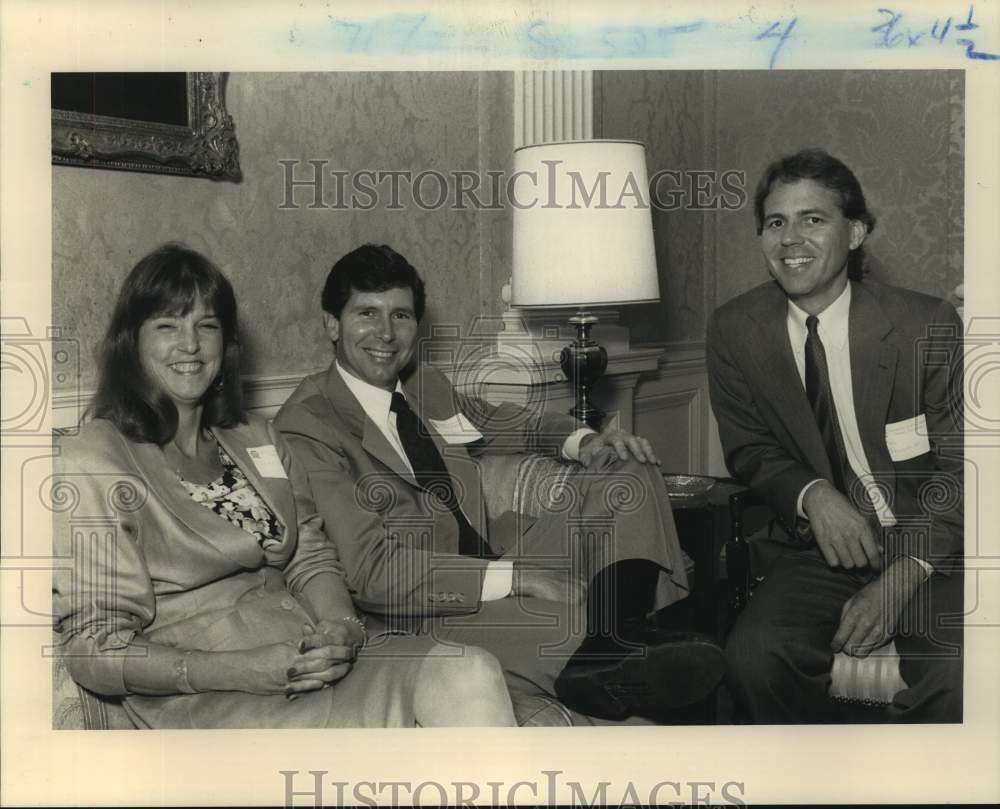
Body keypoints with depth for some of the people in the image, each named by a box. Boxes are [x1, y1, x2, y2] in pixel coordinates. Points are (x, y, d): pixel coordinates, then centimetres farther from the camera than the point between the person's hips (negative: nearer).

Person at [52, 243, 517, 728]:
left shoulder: (258, 441, 18)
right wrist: (245, 671, -19)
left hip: (314, 652, 6)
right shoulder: (91, 462, -2)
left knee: (471, 673, -22)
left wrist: (341, 626, -10)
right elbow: (94, 649, -6)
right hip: (203, 700, -6)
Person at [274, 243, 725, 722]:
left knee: (627, 469, -3)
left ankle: (617, 639, -22)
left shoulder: (425, 385, 12)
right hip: (428, 611, -9)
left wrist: (584, 441, 6)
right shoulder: (306, 426, -12)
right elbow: (370, 571, -20)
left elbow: (507, 423, 29)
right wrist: (513, 578, -26)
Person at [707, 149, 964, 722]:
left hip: (930, 551, -2)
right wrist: (813, 494, -13)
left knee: (956, 681, -30)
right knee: (754, 655, -26)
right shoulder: (736, 330, -1)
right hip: (825, 551, 2)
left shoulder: (929, 326, -9)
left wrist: (902, 577, -18)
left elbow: (956, 467, -6)